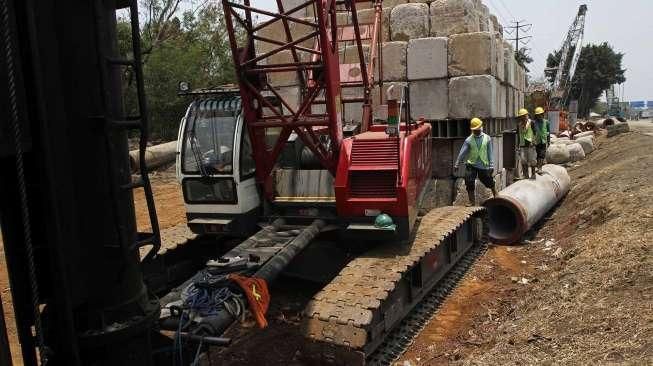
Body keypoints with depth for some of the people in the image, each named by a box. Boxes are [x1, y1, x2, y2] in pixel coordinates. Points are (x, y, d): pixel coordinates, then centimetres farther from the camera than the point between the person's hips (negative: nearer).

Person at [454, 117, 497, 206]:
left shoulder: (487, 138, 0)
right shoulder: (469, 140, -2)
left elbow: (490, 153, 2)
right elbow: (462, 152, -1)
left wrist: (491, 165, 0)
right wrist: (457, 164, -3)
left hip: (483, 165, 0)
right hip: (471, 165, 0)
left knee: (489, 182, 12)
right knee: (470, 185, -6)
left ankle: (496, 196, 36)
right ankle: (472, 202, 6)